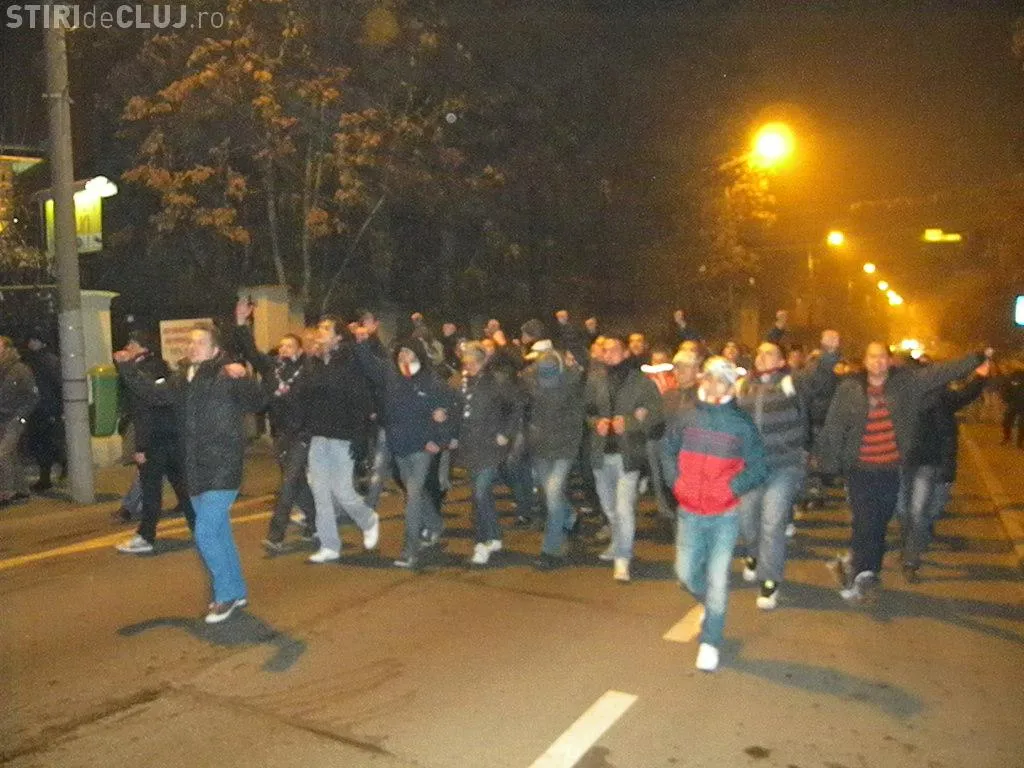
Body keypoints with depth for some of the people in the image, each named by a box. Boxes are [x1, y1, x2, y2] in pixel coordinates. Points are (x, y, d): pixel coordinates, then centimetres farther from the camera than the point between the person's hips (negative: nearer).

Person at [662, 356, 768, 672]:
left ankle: (710, 641, 17)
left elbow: (759, 468, -1)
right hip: (690, 513, 3)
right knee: (686, 573, 11)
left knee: (717, 579, 0)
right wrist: (676, 481, 2)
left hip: (726, 515, -3)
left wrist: (731, 487, -14)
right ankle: (711, 606, 43)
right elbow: (667, 448, 14)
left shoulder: (742, 425, -7)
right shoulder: (686, 418, -2)